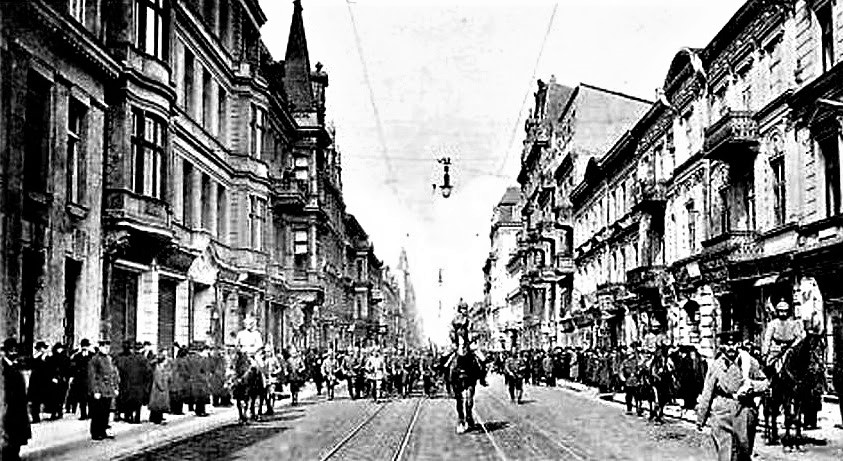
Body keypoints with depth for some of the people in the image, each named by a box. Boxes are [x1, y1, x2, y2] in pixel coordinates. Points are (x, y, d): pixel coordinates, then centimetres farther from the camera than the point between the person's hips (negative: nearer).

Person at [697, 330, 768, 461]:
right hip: (721, 414, -1)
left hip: (744, 412, 1)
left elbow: (765, 383, 10)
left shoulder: (749, 362, 3)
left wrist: (751, 385, -11)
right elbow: (706, 395, 5)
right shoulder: (716, 365, 1)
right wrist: (700, 419, 6)